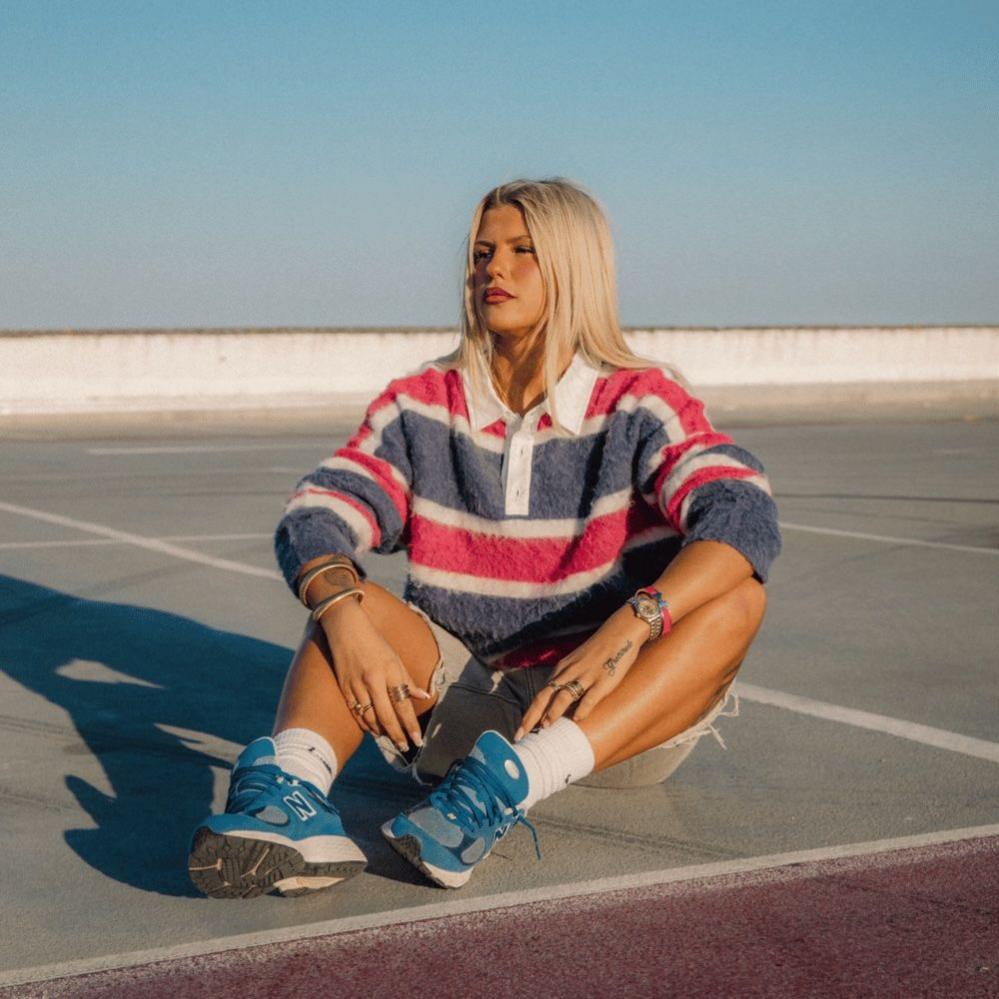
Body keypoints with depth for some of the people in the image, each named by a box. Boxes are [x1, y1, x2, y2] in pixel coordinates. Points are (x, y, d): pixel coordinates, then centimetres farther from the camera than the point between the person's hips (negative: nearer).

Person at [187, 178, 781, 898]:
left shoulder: (640, 403, -6)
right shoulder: (423, 406, 3)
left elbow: (743, 516, -23)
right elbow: (313, 520, -9)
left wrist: (625, 630, -39)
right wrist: (344, 619, -32)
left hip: (627, 719, -2)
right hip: (466, 700, 2)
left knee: (735, 597, -26)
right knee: (350, 599, -18)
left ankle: (507, 787, -46)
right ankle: (293, 790, -49)